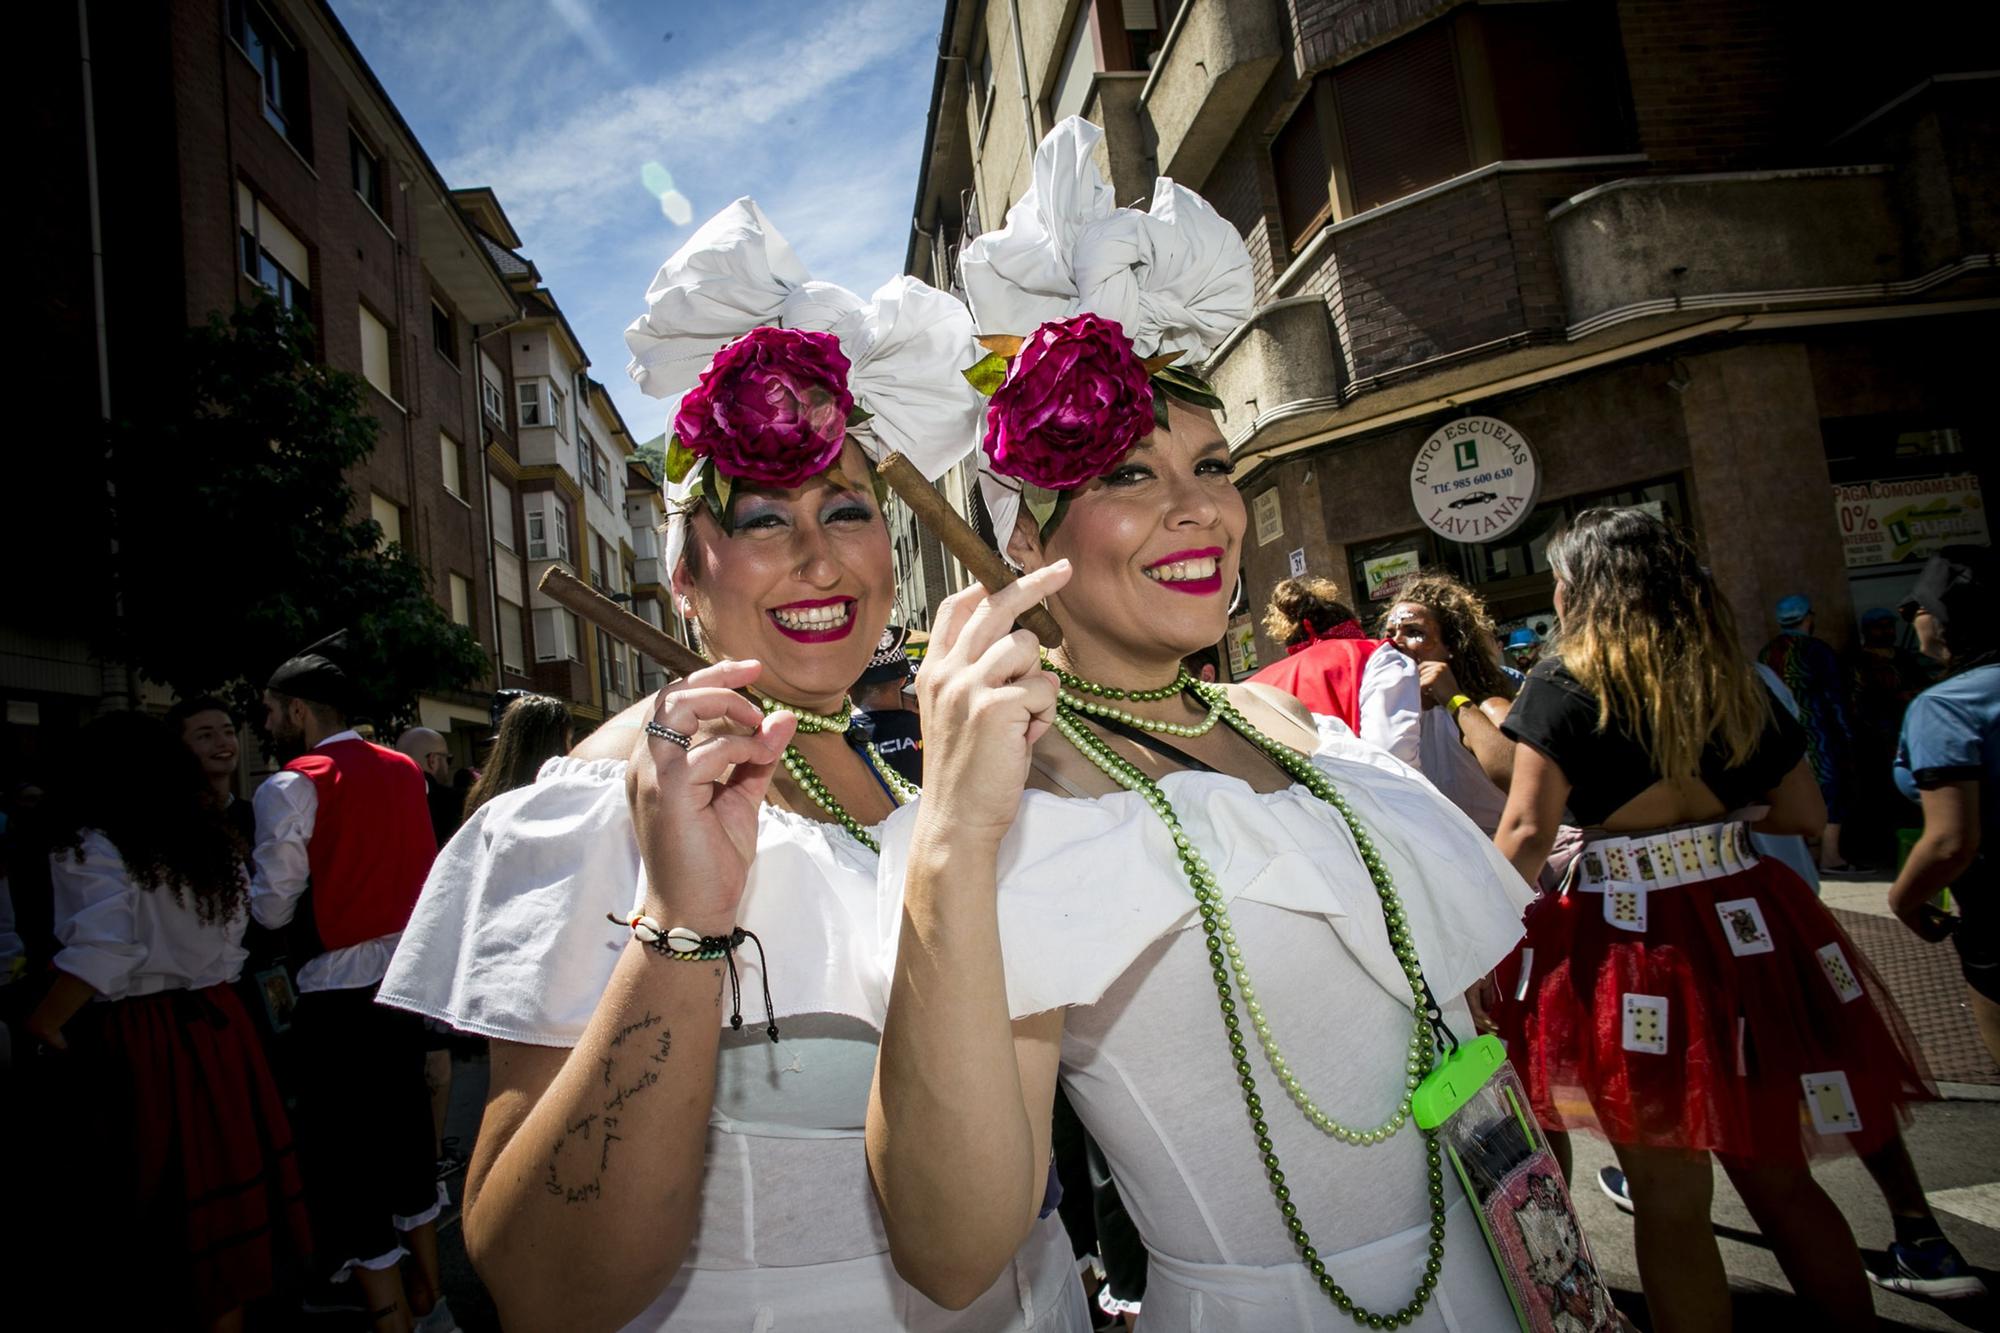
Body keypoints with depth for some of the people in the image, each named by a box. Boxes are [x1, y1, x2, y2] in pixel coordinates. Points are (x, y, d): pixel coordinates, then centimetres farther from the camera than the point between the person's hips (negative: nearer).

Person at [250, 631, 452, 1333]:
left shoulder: (291, 786, -12)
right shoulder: (404, 771, 6)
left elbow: (273, 908, -10)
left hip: (335, 996, -7)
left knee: (346, 1167, 5)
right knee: (403, 1141, 19)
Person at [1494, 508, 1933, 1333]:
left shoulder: (1563, 686, -9)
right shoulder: (1736, 683, 6)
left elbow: (1526, 833, -14)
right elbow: (1804, 814, 12)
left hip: (1629, 939, -5)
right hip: (1748, 927, 5)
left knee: (1670, 1199, 9)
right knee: (1778, 1178, 20)